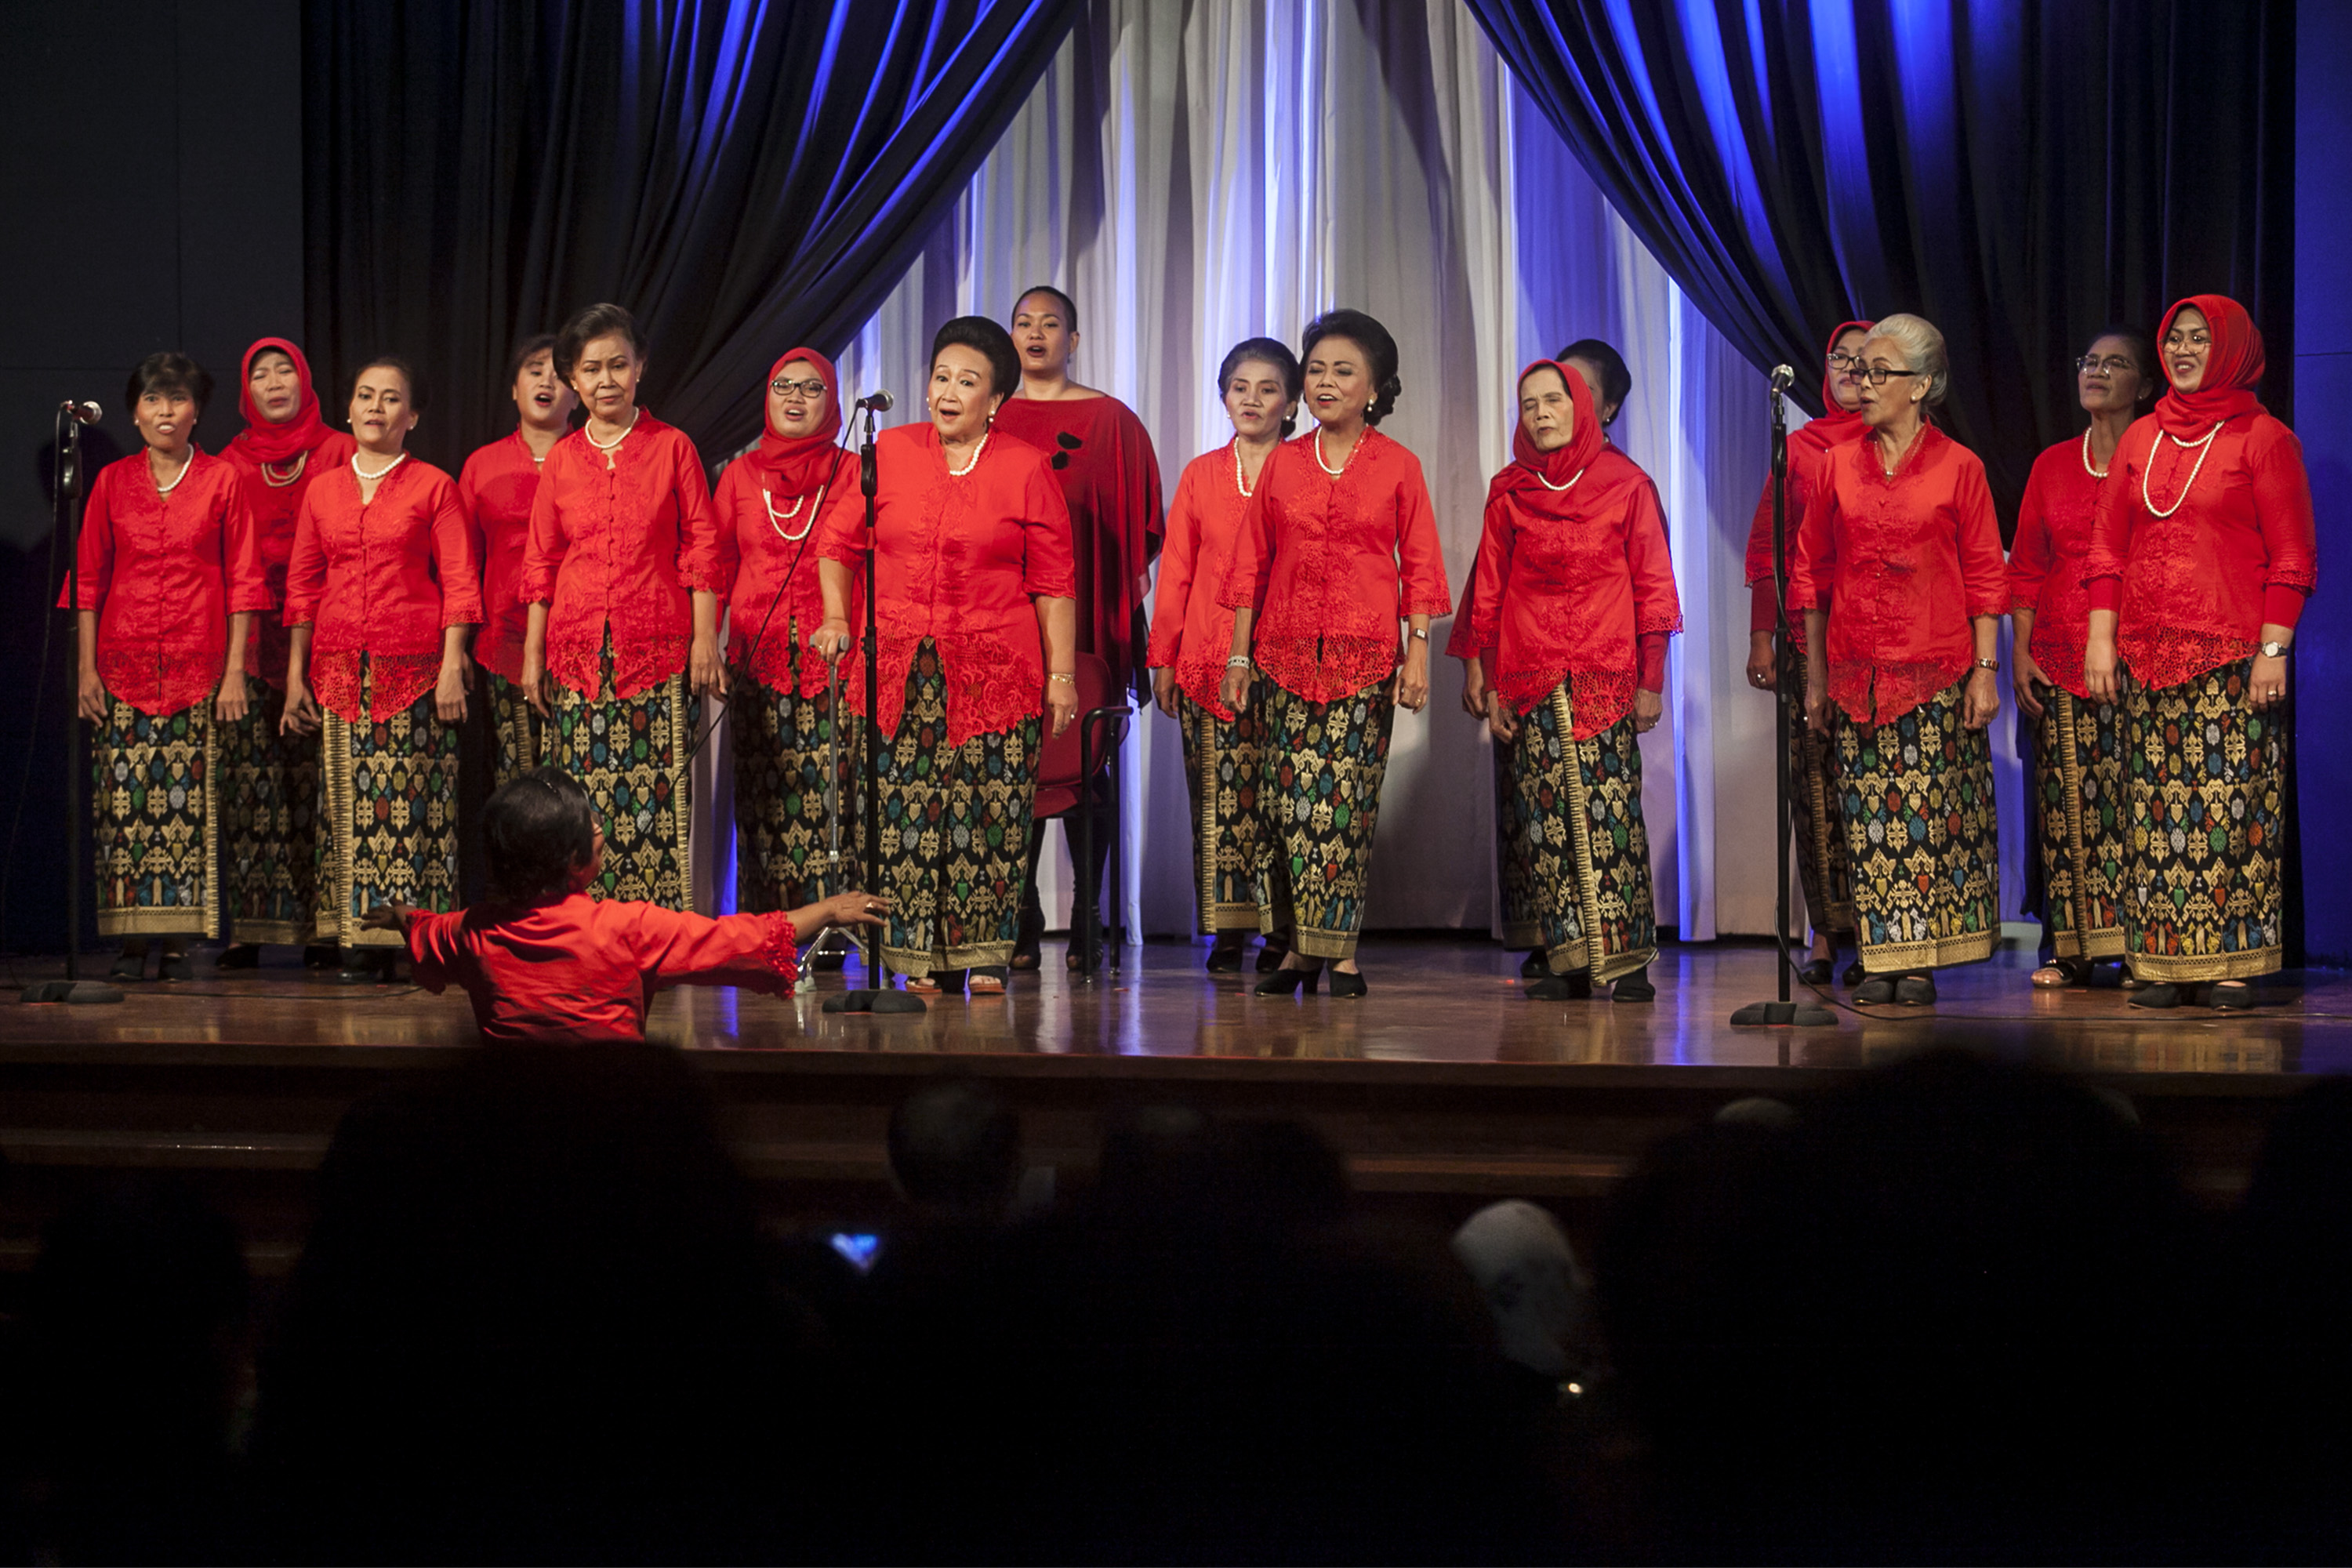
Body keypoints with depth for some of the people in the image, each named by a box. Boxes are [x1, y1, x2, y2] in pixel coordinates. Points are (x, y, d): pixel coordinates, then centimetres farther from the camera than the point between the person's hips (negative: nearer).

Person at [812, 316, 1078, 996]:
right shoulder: (890, 453, 9)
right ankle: (923, 958, 3)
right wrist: (836, 616, 6)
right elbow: (839, 543, 19)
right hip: (899, 670, 2)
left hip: (994, 672, -2)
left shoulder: (1026, 468, 4)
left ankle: (984, 955, 7)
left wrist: (1061, 673, 0)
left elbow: (1054, 581, 4)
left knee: (988, 811, -3)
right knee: (905, 812, -3)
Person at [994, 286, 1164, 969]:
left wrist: (1119, 589, -6)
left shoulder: (1109, 420, 5)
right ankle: (1022, 927, 3)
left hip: (1085, 617, -2)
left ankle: (1087, 924, 3)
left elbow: (1137, 523, 4)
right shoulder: (991, 420, 13)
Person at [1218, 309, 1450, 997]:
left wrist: (1418, 652, -4)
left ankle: (1339, 947, 1)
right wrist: (1238, 654, 8)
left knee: (1348, 801, -4)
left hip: (1365, 656, -2)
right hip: (1287, 654, 2)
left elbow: (1419, 567, 4)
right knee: (1291, 799, -3)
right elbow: (1251, 564, 11)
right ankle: (1301, 946, 4)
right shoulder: (1283, 463, 9)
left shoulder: (1397, 467, 3)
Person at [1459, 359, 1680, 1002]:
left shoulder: (1626, 484, 5)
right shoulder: (1508, 491, 10)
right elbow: (1489, 593, 12)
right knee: (1545, 817, -2)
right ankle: (1569, 960, 1)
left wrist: (1651, 681, 0)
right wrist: (1492, 685, 8)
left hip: (1606, 678, -2)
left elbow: (1652, 587, 5)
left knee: (1608, 810, -9)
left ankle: (1624, 958, -7)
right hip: (1531, 678, 2)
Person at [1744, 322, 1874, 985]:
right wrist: (1762, 634, 4)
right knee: (1814, 778, -1)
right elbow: (1766, 547, 12)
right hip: (1807, 634, 2)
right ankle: (1824, 935, 3)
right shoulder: (1797, 448, 13)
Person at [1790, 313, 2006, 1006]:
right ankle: (1881, 961, 6)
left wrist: (1985, 671, -6)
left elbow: (1985, 578, 0)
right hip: (1856, 674, 3)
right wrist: (1814, 675, 9)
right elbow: (1811, 572, 12)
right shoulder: (1839, 465, 9)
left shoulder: (1958, 467, 0)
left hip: (1936, 675, -3)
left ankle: (1922, 963, 3)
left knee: (1931, 816, -2)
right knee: (1870, 819, 1)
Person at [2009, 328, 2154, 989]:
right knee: (2067, 800, 2)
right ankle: (2073, 950, 6)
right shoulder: (2053, 464, 13)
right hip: (2059, 653, 4)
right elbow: (2026, 564, 13)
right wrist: (2019, 649, 4)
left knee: (2133, 796, -8)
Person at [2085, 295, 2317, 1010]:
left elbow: (2292, 556, -3)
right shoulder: (2140, 440, 14)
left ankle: (2232, 961, -4)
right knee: (2157, 806, 2)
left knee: (2230, 802, -7)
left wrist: (2273, 649, -10)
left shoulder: (2264, 440, 0)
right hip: (2147, 656, 5)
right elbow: (2107, 548, 15)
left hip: (2232, 655, -4)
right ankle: (2164, 962, 5)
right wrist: (2100, 638, 6)